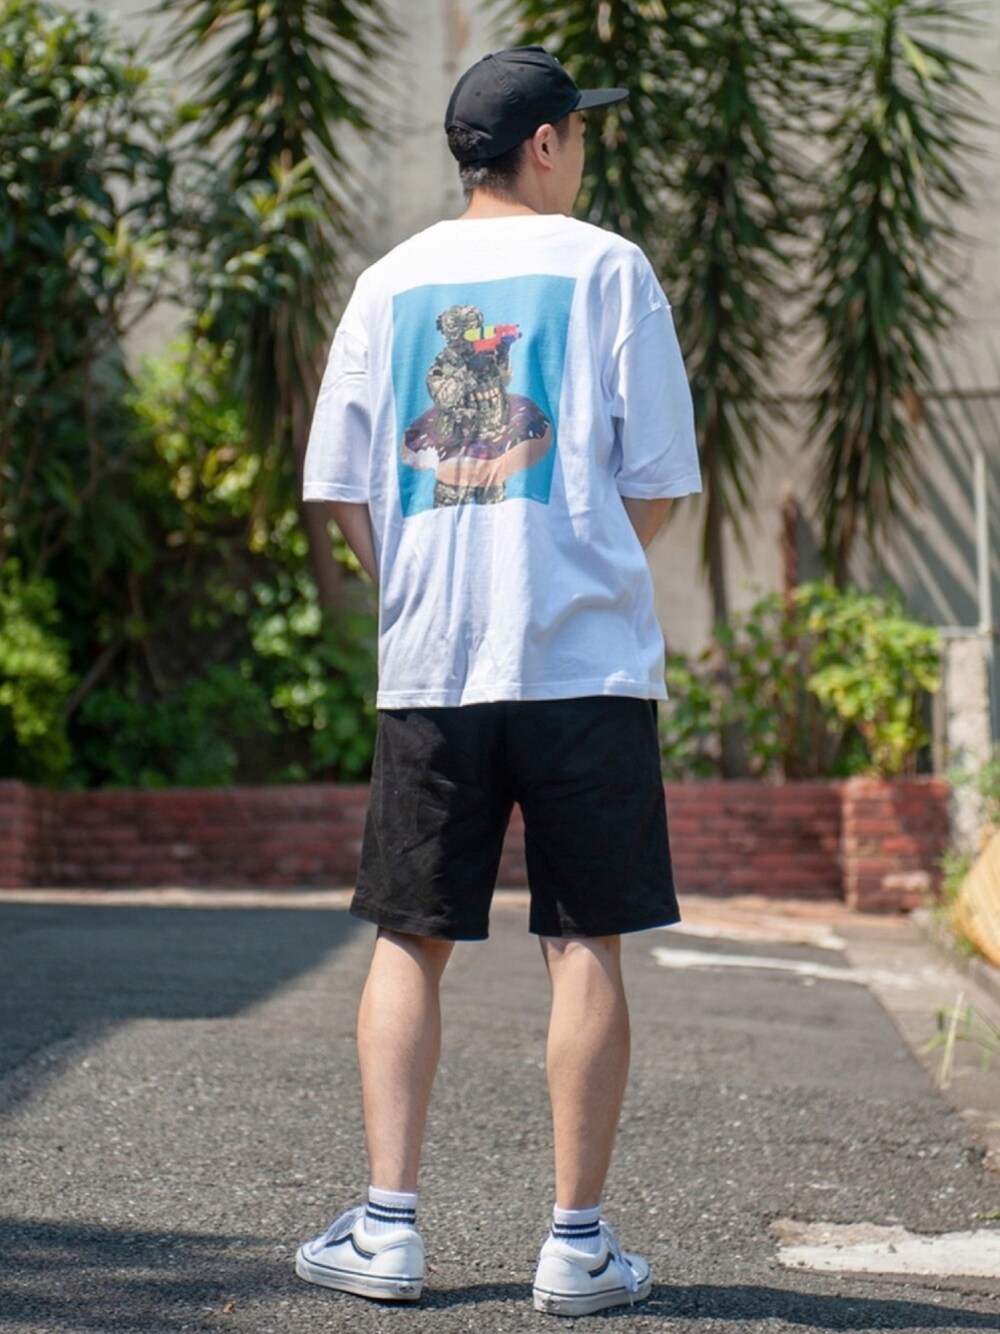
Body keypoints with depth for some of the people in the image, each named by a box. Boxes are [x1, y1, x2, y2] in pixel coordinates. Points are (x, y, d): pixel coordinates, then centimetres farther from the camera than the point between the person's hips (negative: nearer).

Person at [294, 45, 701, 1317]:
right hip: (585, 655, -3)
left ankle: (386, 1225, 7)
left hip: (426, 664, 3)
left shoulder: (391, 281, 10)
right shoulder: (607, 268, 1)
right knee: (585, 943, 2)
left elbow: (341, 489, 9)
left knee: (409, 940, 9)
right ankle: (577, 1241, 5)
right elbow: (655, 484, 0)